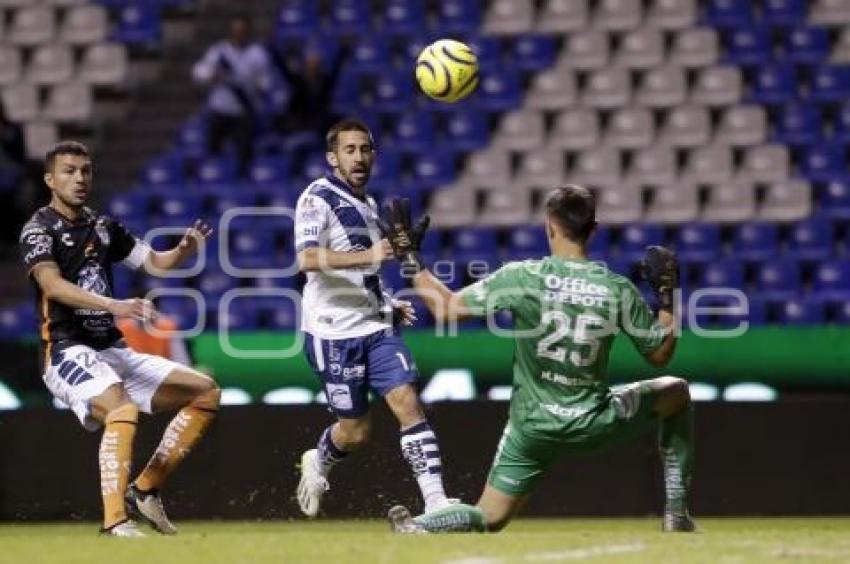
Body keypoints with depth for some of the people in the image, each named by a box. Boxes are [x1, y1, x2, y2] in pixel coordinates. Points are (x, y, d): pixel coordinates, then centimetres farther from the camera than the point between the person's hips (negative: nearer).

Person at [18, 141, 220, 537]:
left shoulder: (103, 226, 16)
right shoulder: (39, 229, -7)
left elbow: (154, 263, 21)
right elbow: (52, 285, -25)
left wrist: (186, 248, -4)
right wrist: (114, 306, -40)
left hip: (113, 351, 8)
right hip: (68, 352, -8)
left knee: (205, 392, 4)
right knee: (123, 408, -35)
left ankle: (144, 490, 4)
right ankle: (115, 520, -37)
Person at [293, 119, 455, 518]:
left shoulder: (367, 205, 18)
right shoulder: (317, 198, -9)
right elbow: (308, 259, -26)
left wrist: (389, 305, 16)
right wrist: (368, 255, -37)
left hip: (375, 327, 7)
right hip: (333, 332, -6)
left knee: (407, 402, -12)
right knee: (356, 431, 0)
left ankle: (435, 501, -17)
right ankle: (317, 463, 34)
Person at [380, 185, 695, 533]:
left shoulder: (521, 277, -12)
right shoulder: (618, 289, -8)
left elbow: (447, 309, -8)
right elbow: (660, 355, 3)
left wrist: (409, 258, 3)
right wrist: (667, 295, 14)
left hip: (533, 427, 0)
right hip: (594, 424, 0)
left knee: (489, 518, 17)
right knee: (677, 391, 26)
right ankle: (676, 514, 20)